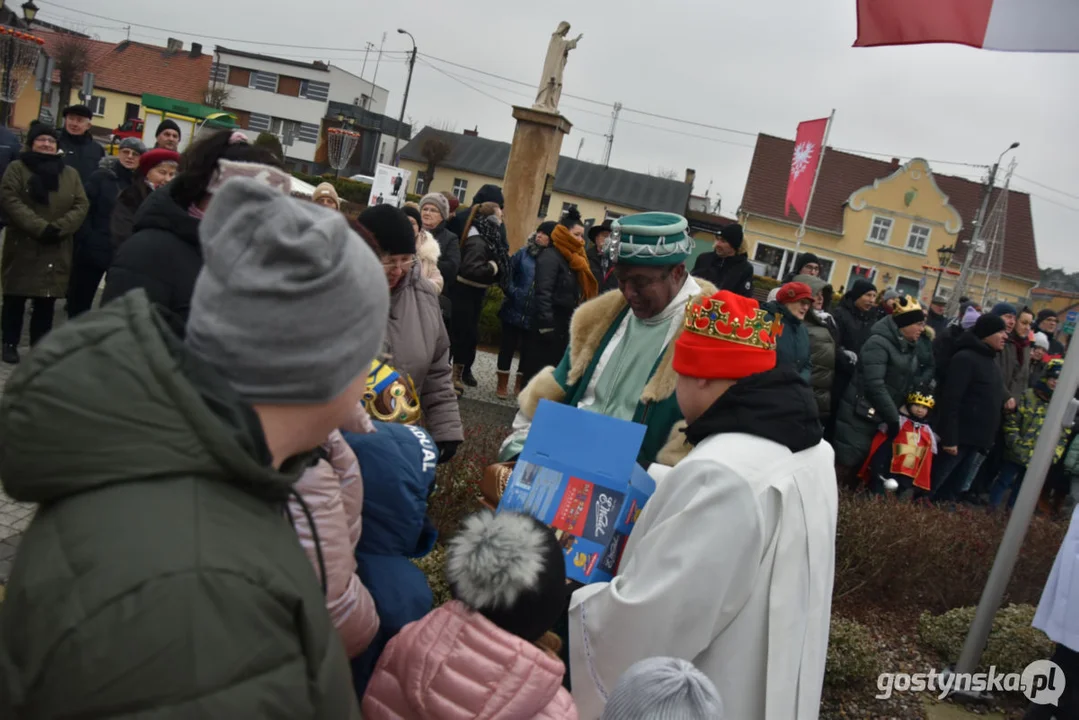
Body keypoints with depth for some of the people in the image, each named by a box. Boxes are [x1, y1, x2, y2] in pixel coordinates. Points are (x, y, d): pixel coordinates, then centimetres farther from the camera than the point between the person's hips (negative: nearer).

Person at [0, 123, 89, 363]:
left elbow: (82, 205, 3)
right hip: (22, 246, -2)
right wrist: (40, 227, -20)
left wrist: (58, 228, -13)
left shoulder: (71, 174, 12)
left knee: (47, 301, 5)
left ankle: (40, 345, 15)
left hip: (57, 250, 2)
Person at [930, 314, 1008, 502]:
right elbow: (950, 401, -19)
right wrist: (949, 438, -22)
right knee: (929, 487, -4)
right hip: (959, 437, -9)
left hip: (977, 440, 9)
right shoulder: (965, 358, -13)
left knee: (953, 490, 13)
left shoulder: (992, 362, 16)